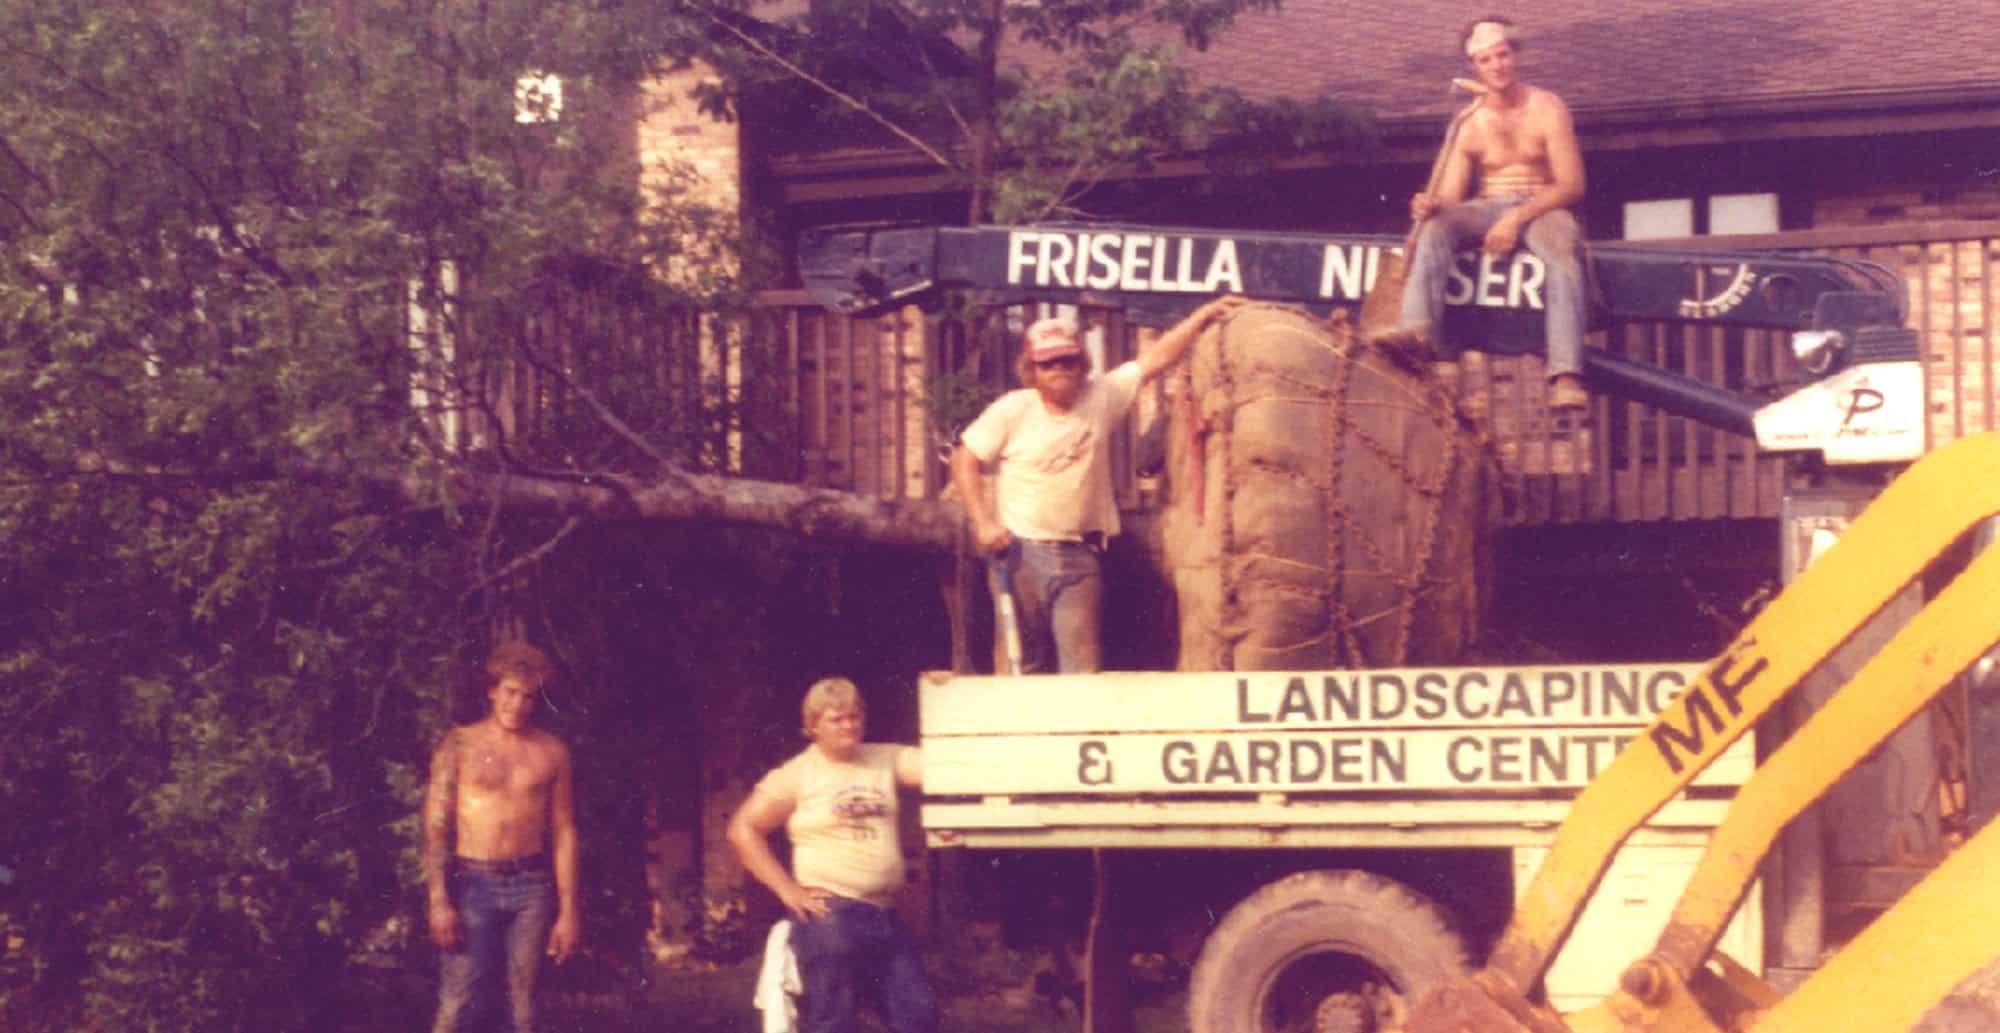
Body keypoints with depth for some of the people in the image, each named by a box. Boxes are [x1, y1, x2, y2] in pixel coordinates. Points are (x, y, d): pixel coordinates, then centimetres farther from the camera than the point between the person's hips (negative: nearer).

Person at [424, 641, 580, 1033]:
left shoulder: (551, 751, 7)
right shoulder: (460, 744, 1)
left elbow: (564, 834, 8)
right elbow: (435, 827, -2)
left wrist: (568, 912, 4)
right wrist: (439, 901, -11)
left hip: (531, 886, 2)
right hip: (474, 883, -2)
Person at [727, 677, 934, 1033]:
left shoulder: (885, 759, 9)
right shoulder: (797, 774, -2)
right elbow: (744, 829, -3)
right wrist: (786, 889, -8)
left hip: (884, 915, 5)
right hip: (830, 916, -5)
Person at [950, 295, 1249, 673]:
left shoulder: (1101, 398, 3)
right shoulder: (1013, 410, -2)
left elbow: (1154, 359, 3)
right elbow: (965, 460, 2)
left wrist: (1206, 313, -1)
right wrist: (983, 522, -7)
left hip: (1080, 556, 1)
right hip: (1020, 553, -1)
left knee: (1081, 663, -3)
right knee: (1024, 665, 5)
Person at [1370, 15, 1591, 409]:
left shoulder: (1547, 109, 0)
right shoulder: (1469, 123, 7)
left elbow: (1572, 185, -7)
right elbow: (1450, 196, 3)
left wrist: (1518, 218, -20)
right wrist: (1432, 205, -24)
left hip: (1543, 208, -3)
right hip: (1489, 210, 3)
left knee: (1564, 256, -36)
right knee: (1435, 227, -28)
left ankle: (1566, 377, -49)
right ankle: (1417, 330, -49)